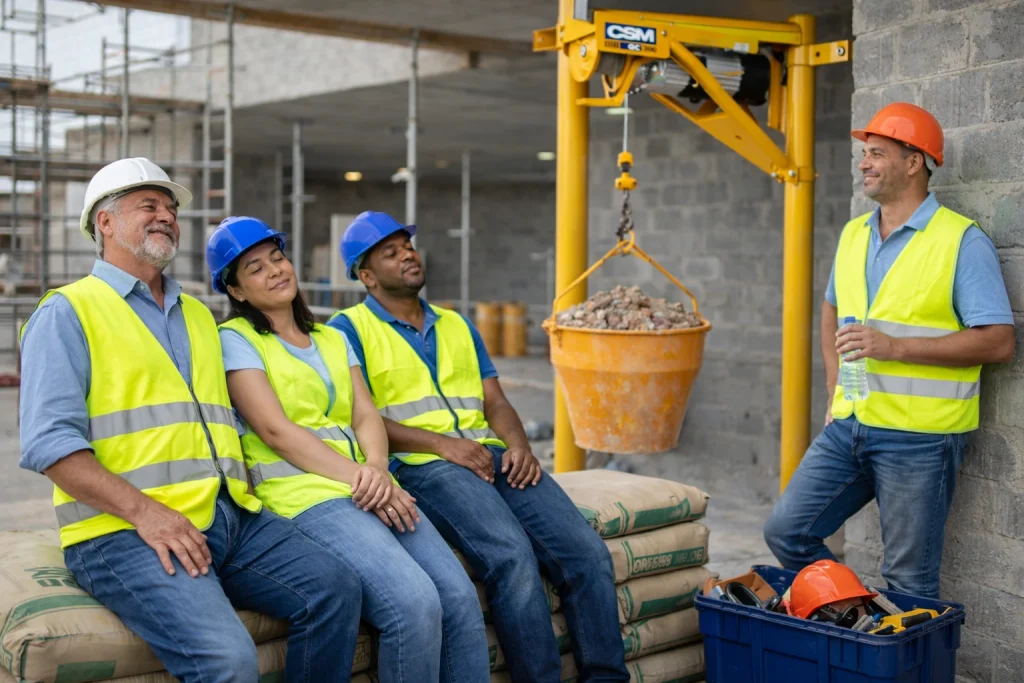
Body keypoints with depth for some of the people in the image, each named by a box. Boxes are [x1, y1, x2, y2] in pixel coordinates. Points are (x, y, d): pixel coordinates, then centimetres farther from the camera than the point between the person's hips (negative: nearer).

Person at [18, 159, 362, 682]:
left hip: (230, 517, 7)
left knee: (334, 588, -13)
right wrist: (143, 510, -18)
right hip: (124, 532, -7)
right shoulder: (67, 313, 3)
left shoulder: (199, 316, 25)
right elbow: (50, 442, -8)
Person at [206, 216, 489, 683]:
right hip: (304, 496, -6)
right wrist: (357, 477, -15)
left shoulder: (332, 339, 24)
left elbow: (367, 416, 12)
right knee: (415, 602, -27)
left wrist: (377, 468, -12)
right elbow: (275, 430, -7)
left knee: (461, 596, -17)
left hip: (368, 488, 6)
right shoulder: (236, 340, 5)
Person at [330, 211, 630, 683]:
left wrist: (518, 445, -4)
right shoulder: (349, 329, 7)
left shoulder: (456, 324, 26)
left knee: (588, 552, -14)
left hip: (491, 455, 6)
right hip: (420, 464, -5)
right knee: (512, 556, -31)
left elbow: (495, 401, 19)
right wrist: (441, 444, -15)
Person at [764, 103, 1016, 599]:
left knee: (909, 583, 3)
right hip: (848, 426, 7)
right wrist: (836, 389, 14)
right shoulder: (853, 234, 11)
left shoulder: (962, 241, -10)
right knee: (786, 531, 7)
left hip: (919, 438, -6)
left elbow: (998, 342, -16)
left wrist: (893, 346, -22)